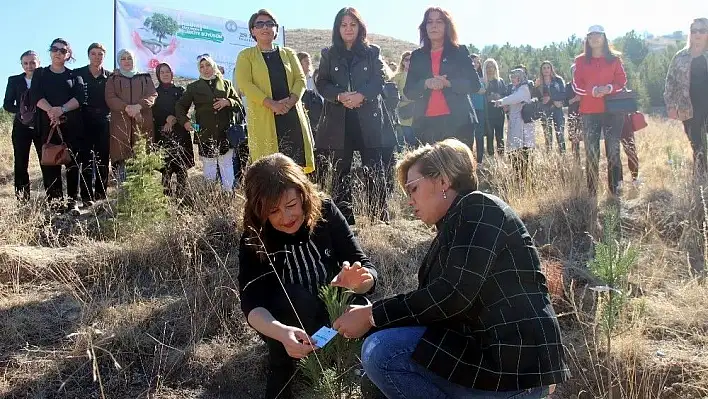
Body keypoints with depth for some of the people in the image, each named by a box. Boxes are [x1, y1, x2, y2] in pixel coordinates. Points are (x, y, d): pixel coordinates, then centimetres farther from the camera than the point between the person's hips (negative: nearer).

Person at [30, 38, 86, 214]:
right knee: (50, 162, -6)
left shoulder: (74, 75, 15)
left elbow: (80, 97, -2)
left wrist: (62, 109, -18)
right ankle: (54, 203, -7)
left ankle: (73, 201, -3)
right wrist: (50, 110, -19)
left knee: (72, 162, -4)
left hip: (72, 124, 0)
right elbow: (35, 95, 0)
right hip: (48, 123, 0)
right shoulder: (40, 74, 16)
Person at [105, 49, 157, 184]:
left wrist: (139, 106, -15)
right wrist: (126, 107, -16)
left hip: (142, 123, 1)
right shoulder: (113, 79, 16)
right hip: (120, 123, -1)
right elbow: (110, 98, 2)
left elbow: (152, 95, 4)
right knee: (120, 158, -10)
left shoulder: (145, 78, 19)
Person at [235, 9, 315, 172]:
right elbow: (244, 84, -5)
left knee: (297, 163, -3)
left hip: (292, 116, 3)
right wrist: (272, 104, -16)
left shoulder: (288, 53, 19)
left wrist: (291, 100, -12)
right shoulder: (246, 56, 9)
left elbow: (301, 79, 9)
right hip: (263, 119, -3)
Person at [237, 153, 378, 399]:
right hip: (286, 324, -1)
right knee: (293, 298, -33)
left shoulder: (325, 212, -17)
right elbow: (251, 305, -28)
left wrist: (357, 281, -42)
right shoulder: (253, 239, -19)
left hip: (333, 313, 1)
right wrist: (281, 333, -50)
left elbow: (367, 269, -17)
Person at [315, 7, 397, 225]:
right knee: (340, 173, 3)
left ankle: (380, 221, 4)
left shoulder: (372, 52, 11)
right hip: (339, 121, 1)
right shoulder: (329, 55, 13)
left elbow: (379, 80, 1)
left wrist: (361, 95, -17)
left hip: (369, 119, -1)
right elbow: (321, 83, 6)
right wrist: (340, 96, -14)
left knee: (375, 172, -3)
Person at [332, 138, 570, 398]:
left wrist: (372, 316, -14)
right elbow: (436, 298, 12)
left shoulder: (478, 209, -9)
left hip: (515, 363, -10)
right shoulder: (455, 225, 20)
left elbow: (453, 295, -21)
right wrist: (375, 313, 2)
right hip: (494, 351, 10)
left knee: (381, 352, -19)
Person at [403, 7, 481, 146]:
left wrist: (448, 83, -14)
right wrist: (426, 84, -12)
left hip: (458, 121, -2)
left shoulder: (460, 51, 9)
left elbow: (475, 84, 3)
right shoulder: (417, 55, 15)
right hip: (426, 124, 2)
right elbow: (408, 91, 9)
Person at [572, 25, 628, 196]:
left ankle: (616, 190, 4)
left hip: (612, 110, 0)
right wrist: (593, 90, -16)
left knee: (613, 151, -1)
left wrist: (609, 88, -17)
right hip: (589, 112, 0)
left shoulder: (614, 59, 9)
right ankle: (591, 193, 4)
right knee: (591, 153, 0)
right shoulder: (581, 61, 10)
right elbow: (577, 85, 2)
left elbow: (622, 82, 3)